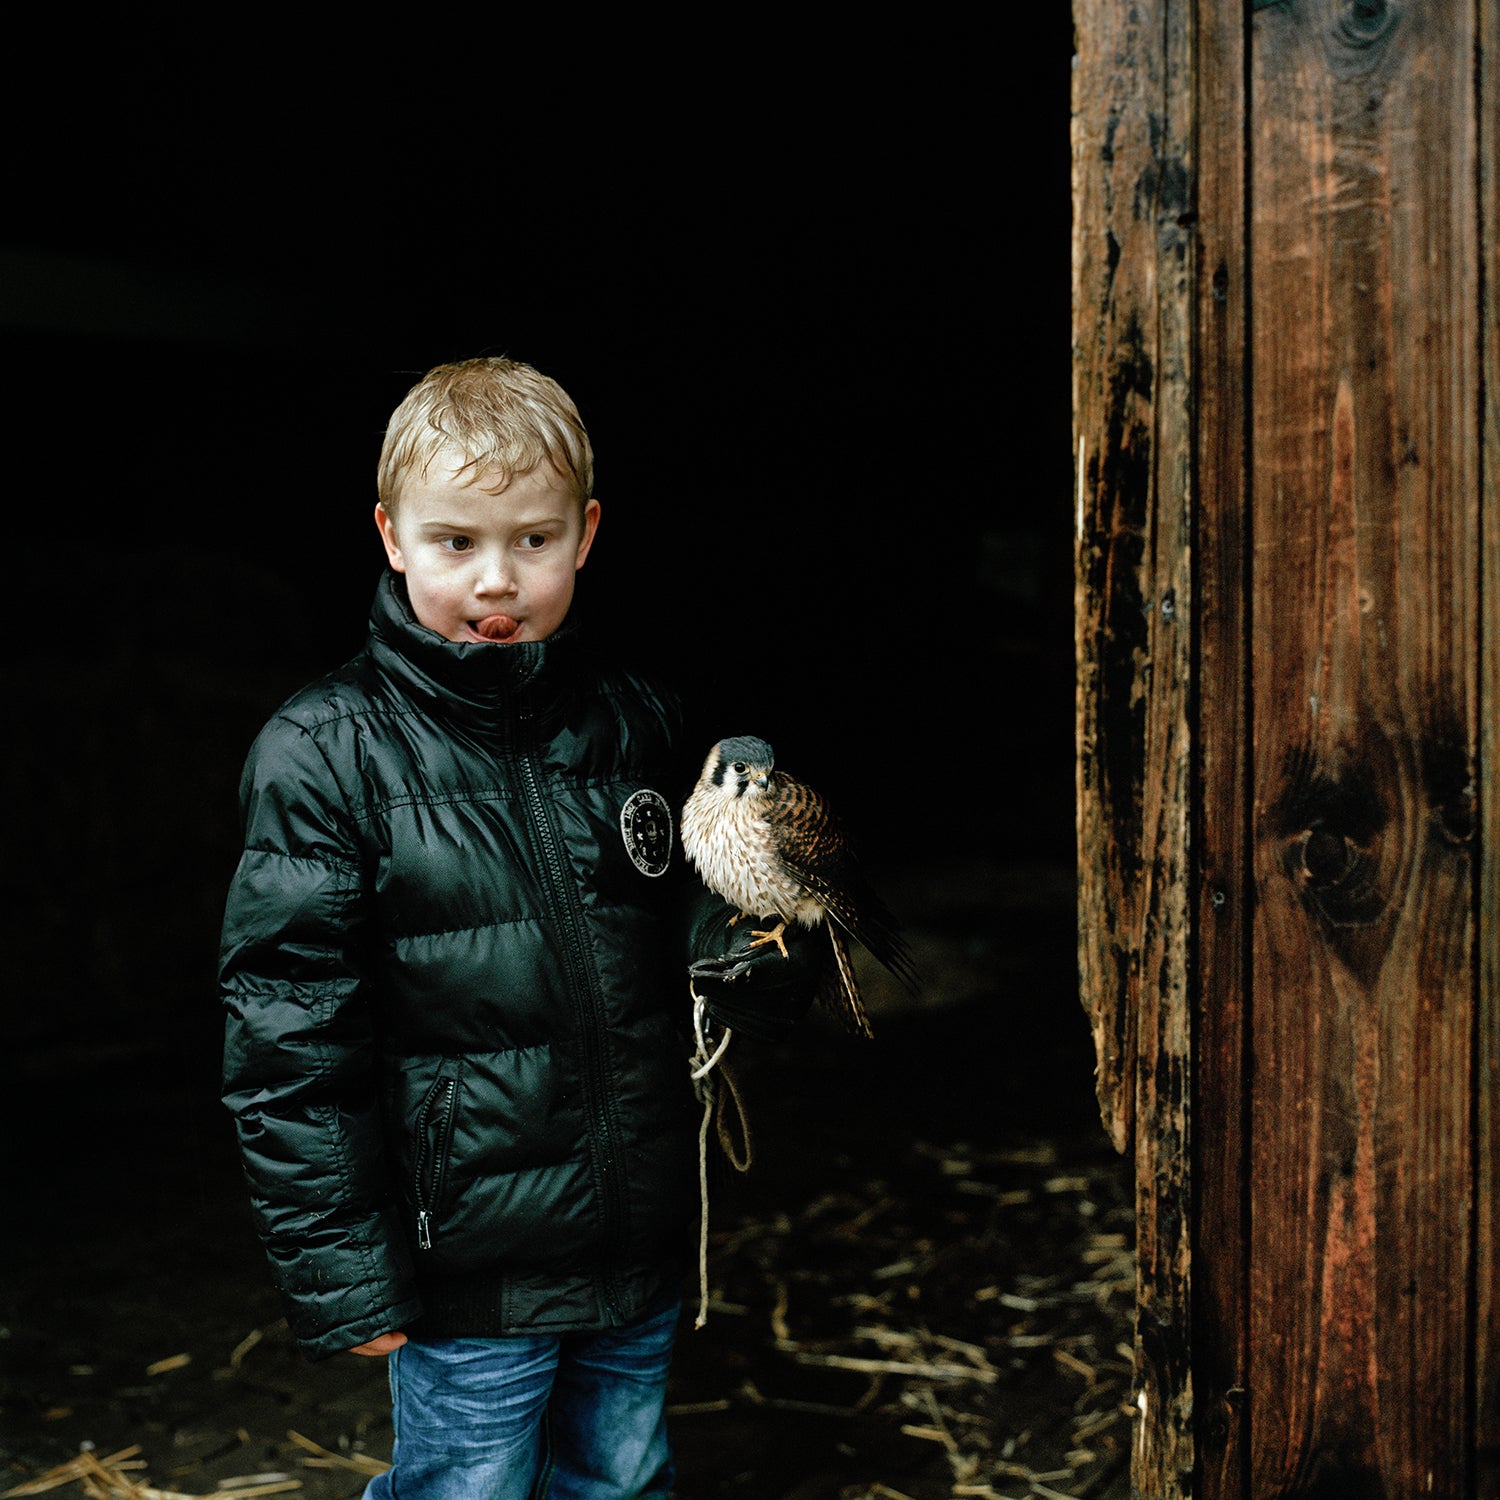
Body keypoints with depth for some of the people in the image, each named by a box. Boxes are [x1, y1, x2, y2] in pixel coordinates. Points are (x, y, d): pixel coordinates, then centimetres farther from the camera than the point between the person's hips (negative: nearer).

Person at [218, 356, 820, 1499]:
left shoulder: (641, 723, 1)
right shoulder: (328, 754, -11)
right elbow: (290, 1041, -10)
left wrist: (752, 962, -9)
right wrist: (341, 1274, -10)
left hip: (645, 1246, 5)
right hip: (472, 1275, -4)